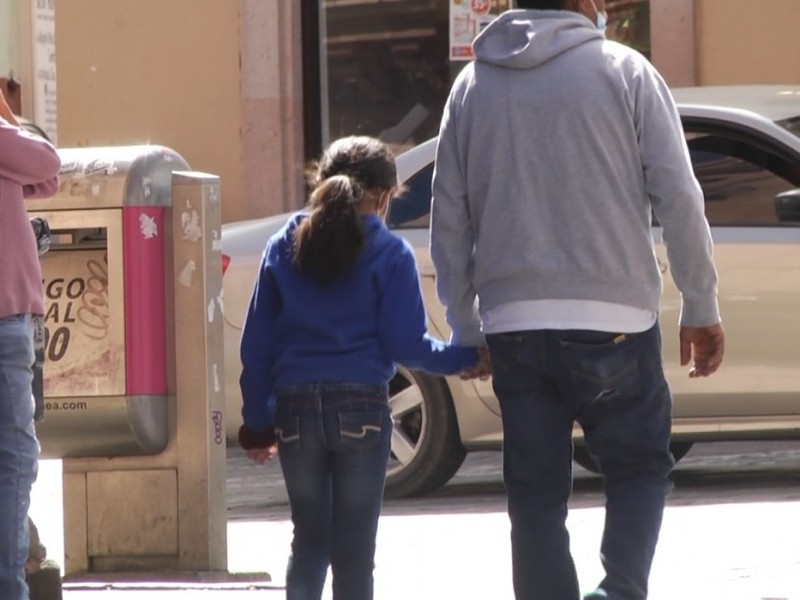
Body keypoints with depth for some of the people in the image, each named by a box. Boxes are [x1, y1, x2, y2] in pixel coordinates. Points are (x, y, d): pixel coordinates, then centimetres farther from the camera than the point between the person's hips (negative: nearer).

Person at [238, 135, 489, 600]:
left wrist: (257, 422, 12)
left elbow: (256, 345, 8)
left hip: (295, 407, 3)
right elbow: (405, 343, -6)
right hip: (361, 406, -3)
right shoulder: (390, 253, -2)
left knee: (309, 539, 15)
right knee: (354, 547, 1)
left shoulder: (283, 248, 9)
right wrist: (465, 359, 9)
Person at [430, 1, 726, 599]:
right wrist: (702, 309, 3)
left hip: (512, 325, 3)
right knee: (640, 467, 10)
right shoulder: (625, 72, -1)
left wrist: (465, 329, 18)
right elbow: (678, 199, -4)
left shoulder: (473, 85, 10)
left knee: (536, 494, 7)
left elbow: (449, 220, 11)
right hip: (612, 320, -3)